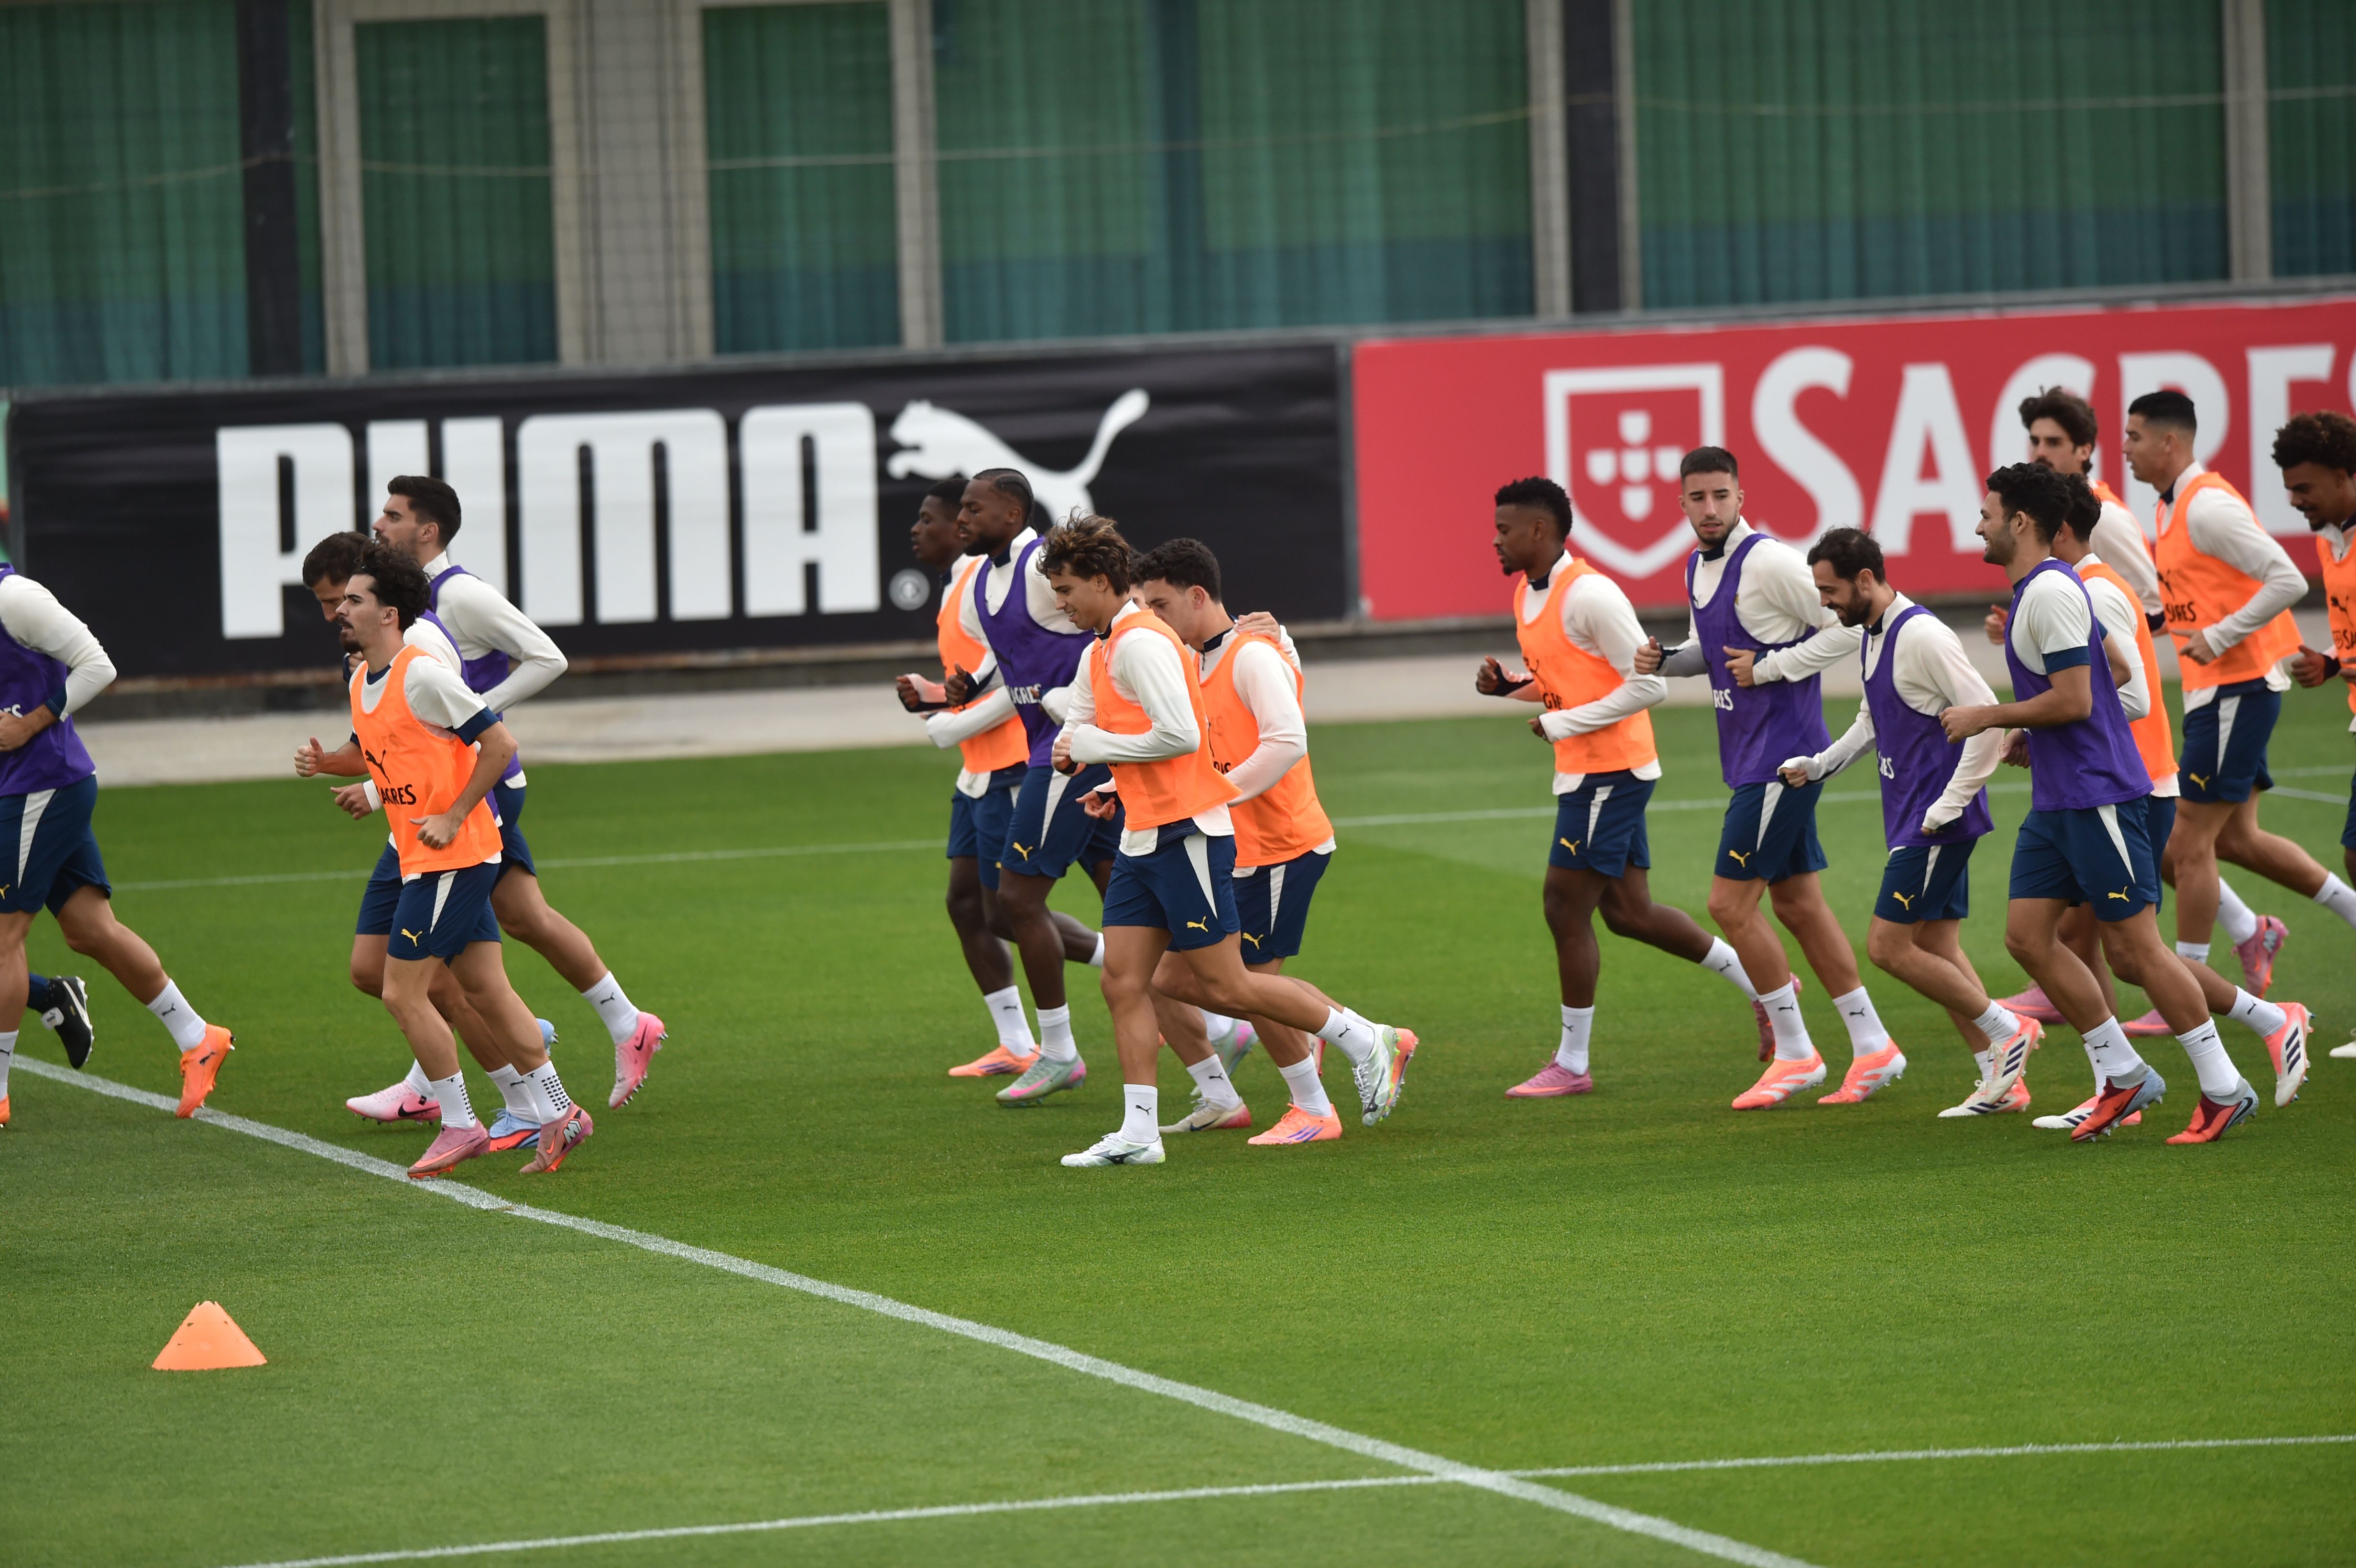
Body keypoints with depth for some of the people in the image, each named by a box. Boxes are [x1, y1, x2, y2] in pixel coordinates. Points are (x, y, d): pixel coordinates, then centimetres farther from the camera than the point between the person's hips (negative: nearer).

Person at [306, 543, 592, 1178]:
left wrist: (453, 818, -17)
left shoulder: (421, 674, -17)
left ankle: (459, 1126, 1)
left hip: (451, 856, -9)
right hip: (424, 860, 9)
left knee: (403, 993, -7)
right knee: (485, 989, 11)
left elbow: (498, 744, -17)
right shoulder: (362, 681, 11)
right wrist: (326, 762, 11)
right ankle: (559, 1115, 14)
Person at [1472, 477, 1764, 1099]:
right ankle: (1761, 984, 21)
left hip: (1609, 773, -10)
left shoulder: (1588, 595, -18)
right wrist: (1510, 685, 4)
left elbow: (1648, 684, -19)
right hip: (1583, 771, 10)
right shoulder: (1528, 595, 12)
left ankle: (1572, 1064, 3)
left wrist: (1563, 724, -18)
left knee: (1566, 910, -5)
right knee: (1629, 912, 11)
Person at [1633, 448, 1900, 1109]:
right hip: (1751, 757, 9)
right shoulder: (1698, 569, 11)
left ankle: (1794, 1052, 3)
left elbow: (1849, 627, -16)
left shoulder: (1768, 562, -17)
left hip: (1783, 757, -9)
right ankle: (1872, 1048, 18)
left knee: (1731, 902, -8)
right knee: (1797, 903, 12)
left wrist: (1767, 669, -17)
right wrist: (1666, 659, 7)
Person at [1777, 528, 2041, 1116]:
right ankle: (2001, 1081, 12)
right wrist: (1819, 765, 15)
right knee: (1937, 951, 9)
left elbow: (1987, 716, -21)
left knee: (1889, 947, -8)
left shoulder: (1922, 637, -18)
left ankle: (2007, 1031, 0)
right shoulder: (1872, 638, 12)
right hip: (1911, 819, 10)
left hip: (1938, 823, -10)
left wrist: (1951, 803, -21)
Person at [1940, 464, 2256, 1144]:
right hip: (2056, 801, 10)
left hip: (2098, 798, -10)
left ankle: (2223, 1088, 1)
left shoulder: (2052, 592, -17)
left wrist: (1988, 717, -13)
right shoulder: (2031, 592, 14)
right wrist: (2025, 736, 17)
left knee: (2133, 949, -6)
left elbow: (2074, 701, -23)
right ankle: (2123, 1075, 11)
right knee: (2026, 934, 5)